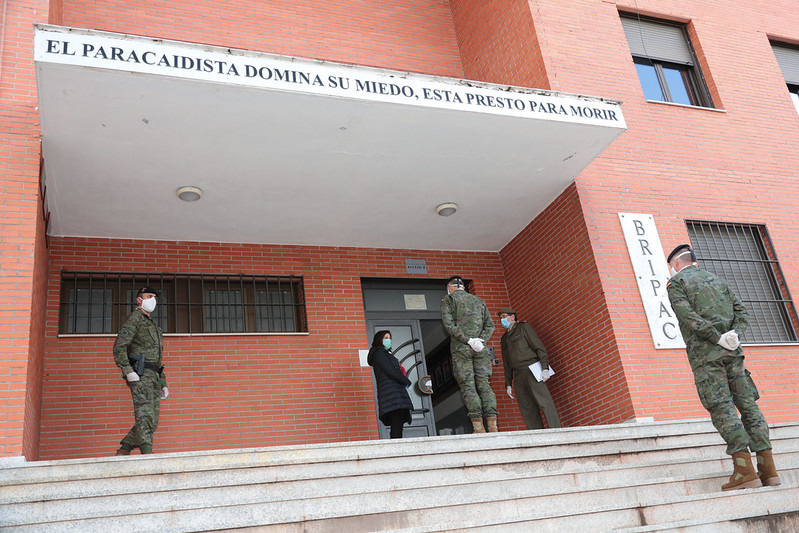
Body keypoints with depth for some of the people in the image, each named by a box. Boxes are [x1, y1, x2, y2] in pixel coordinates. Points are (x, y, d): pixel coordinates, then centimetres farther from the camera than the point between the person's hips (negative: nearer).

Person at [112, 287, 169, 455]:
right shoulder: (134, 319, 2)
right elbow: (119, 346, -12)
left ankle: (122, 451, 11)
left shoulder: (153, 325, 29)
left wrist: (163, 384, 23)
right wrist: (128, 371, -23)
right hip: (140, 375, -8)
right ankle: (148, 454, -29)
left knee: (152, 421, 3)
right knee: (145, 416, -20)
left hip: (153, 377, 8)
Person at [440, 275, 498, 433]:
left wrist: (468, 340, -11)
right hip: (480, 349, 4)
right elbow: (490, 325, 10)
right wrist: (481, 341, -3)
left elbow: (449, 324, -8)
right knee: (484, 384, 1)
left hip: (460, 348, -3)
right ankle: (493, 427, -8)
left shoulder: (448, 299, 7)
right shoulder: (479, 301, 21)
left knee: (468, 386, -5)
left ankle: (478, 427, -12)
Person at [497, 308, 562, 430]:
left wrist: (545, 368, -13)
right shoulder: (504, 339, 26)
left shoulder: (523, 327, 8)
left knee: (544, 401, -15)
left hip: (531, 369, -6)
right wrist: (508, 384, 15)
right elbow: (506, 364, 25)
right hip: (518, 376, 6)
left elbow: (539, 346, -2)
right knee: (528, 410, -2)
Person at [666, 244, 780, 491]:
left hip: (704, 352, -6)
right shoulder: (717, 280, 23)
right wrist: (734, 335, -2)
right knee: (748, 404, 4)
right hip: (732, 351, 6)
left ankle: (745, 470, -15)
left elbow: (688, 316, -12)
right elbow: (741, 312, 11)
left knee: (721, 408, -9)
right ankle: (768, 468, 2)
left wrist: (718, 338, -12)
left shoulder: (676, 283, 4)